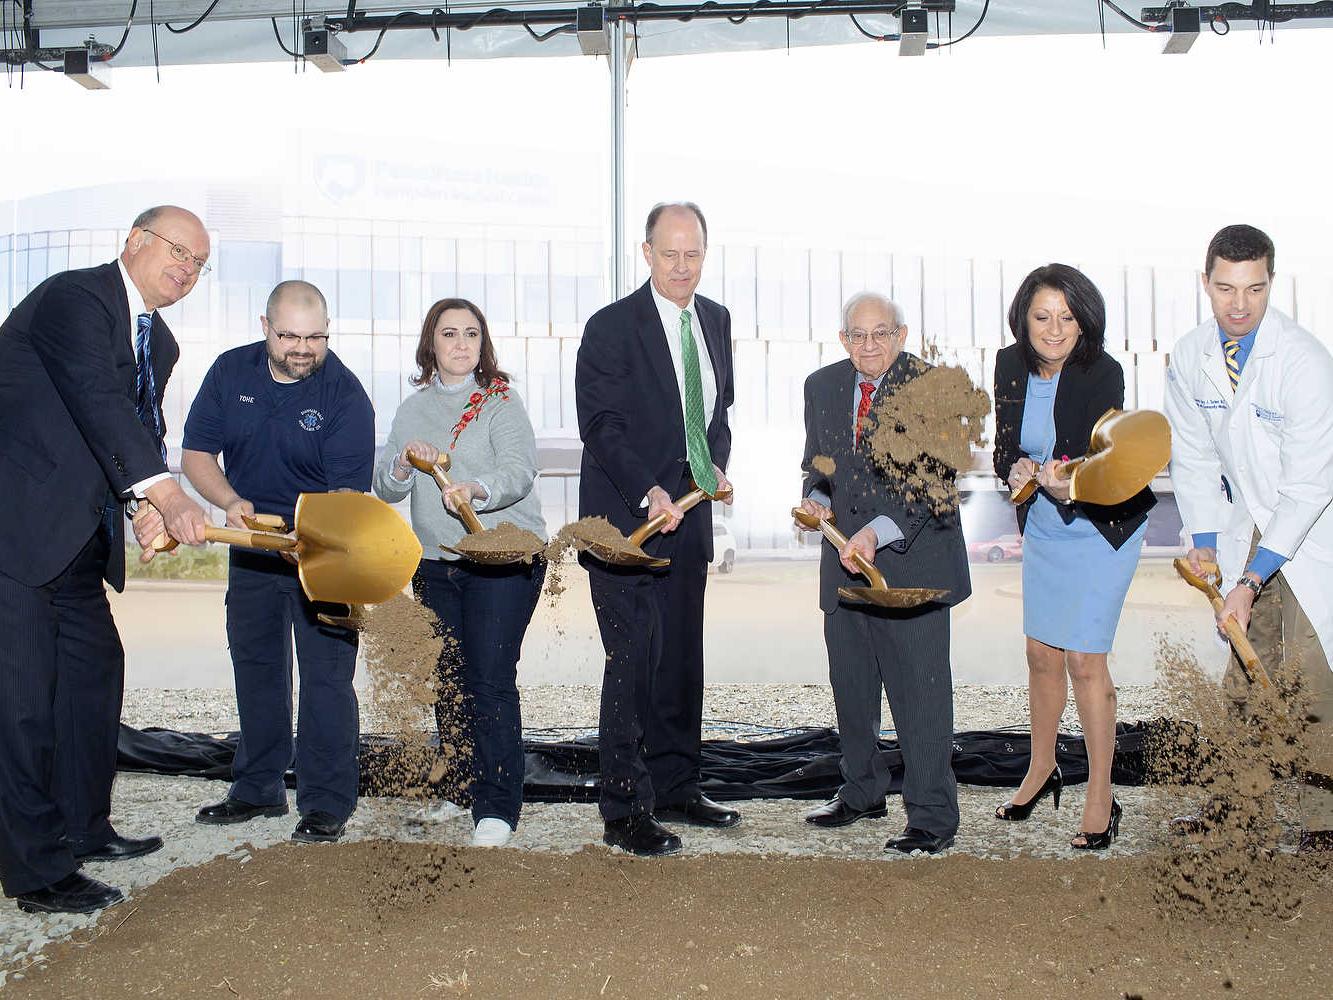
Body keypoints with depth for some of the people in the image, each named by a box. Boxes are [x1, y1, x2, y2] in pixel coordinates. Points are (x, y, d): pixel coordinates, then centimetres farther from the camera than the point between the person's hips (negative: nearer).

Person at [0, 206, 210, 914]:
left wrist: (149, 511, -7)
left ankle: (82, 828, 31)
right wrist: (165, 493, -39)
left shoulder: (158, 342, 14)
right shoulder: (74, 298, -14)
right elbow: (97, 397, -29)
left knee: (95, 667, 16)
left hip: (72, 537, 10)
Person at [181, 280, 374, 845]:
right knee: (255, 669, 14)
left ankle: (325, 803, 5)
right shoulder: (230, 372, -4)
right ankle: (258, 789, 28)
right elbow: (196, 453, -1)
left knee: (326, 675, -6)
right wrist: (231, 502, -20)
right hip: (251, 550, 5)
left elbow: (346, 493, -22)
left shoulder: (345, 394, -18)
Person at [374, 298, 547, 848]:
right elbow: (385, 487, 9)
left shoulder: (502, 403, -1)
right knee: (447, 679, 10)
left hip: (503, 561, -5)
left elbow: (519, 472, -16)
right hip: (435, 564, 5)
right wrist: (405, 461, -12)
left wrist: (478, 489, -35)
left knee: (490, 681, -10)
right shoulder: (413, 409, 14)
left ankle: (496, 808, -5)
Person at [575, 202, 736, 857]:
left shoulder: (715, 322, 11)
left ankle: (675, 787, 24)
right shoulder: (611, 328, -9)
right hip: (626, 520, -6)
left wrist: (716, 464, 3)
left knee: (683, 660, 11)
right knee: (633, 662, -7)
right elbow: (601, 426, -14)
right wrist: (648, 494, -25)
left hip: (688, 515, 7)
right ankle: (626, 810, 1)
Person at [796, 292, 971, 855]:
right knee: (850, 683, 16)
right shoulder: (821, 386, 8)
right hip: (844, 557, 6)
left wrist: (880, 531, -27)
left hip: (913, 559, -6)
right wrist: (816, 499, -2)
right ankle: (862, 791, 35)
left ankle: (932, 817, 8)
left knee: (919, 688, -4)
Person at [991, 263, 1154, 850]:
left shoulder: (1102, 373, -21)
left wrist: (1068, 487, -45)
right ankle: (1042, 770, 35)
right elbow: (1005, 447, 1)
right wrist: (1017, 469, -21)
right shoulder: (1011, 366, -6)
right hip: (1042, 528, 5)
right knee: (1042, 653, 14)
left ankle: (1100, 797, 10)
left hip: (1102, 526, -5)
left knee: (1084, 661, -6)